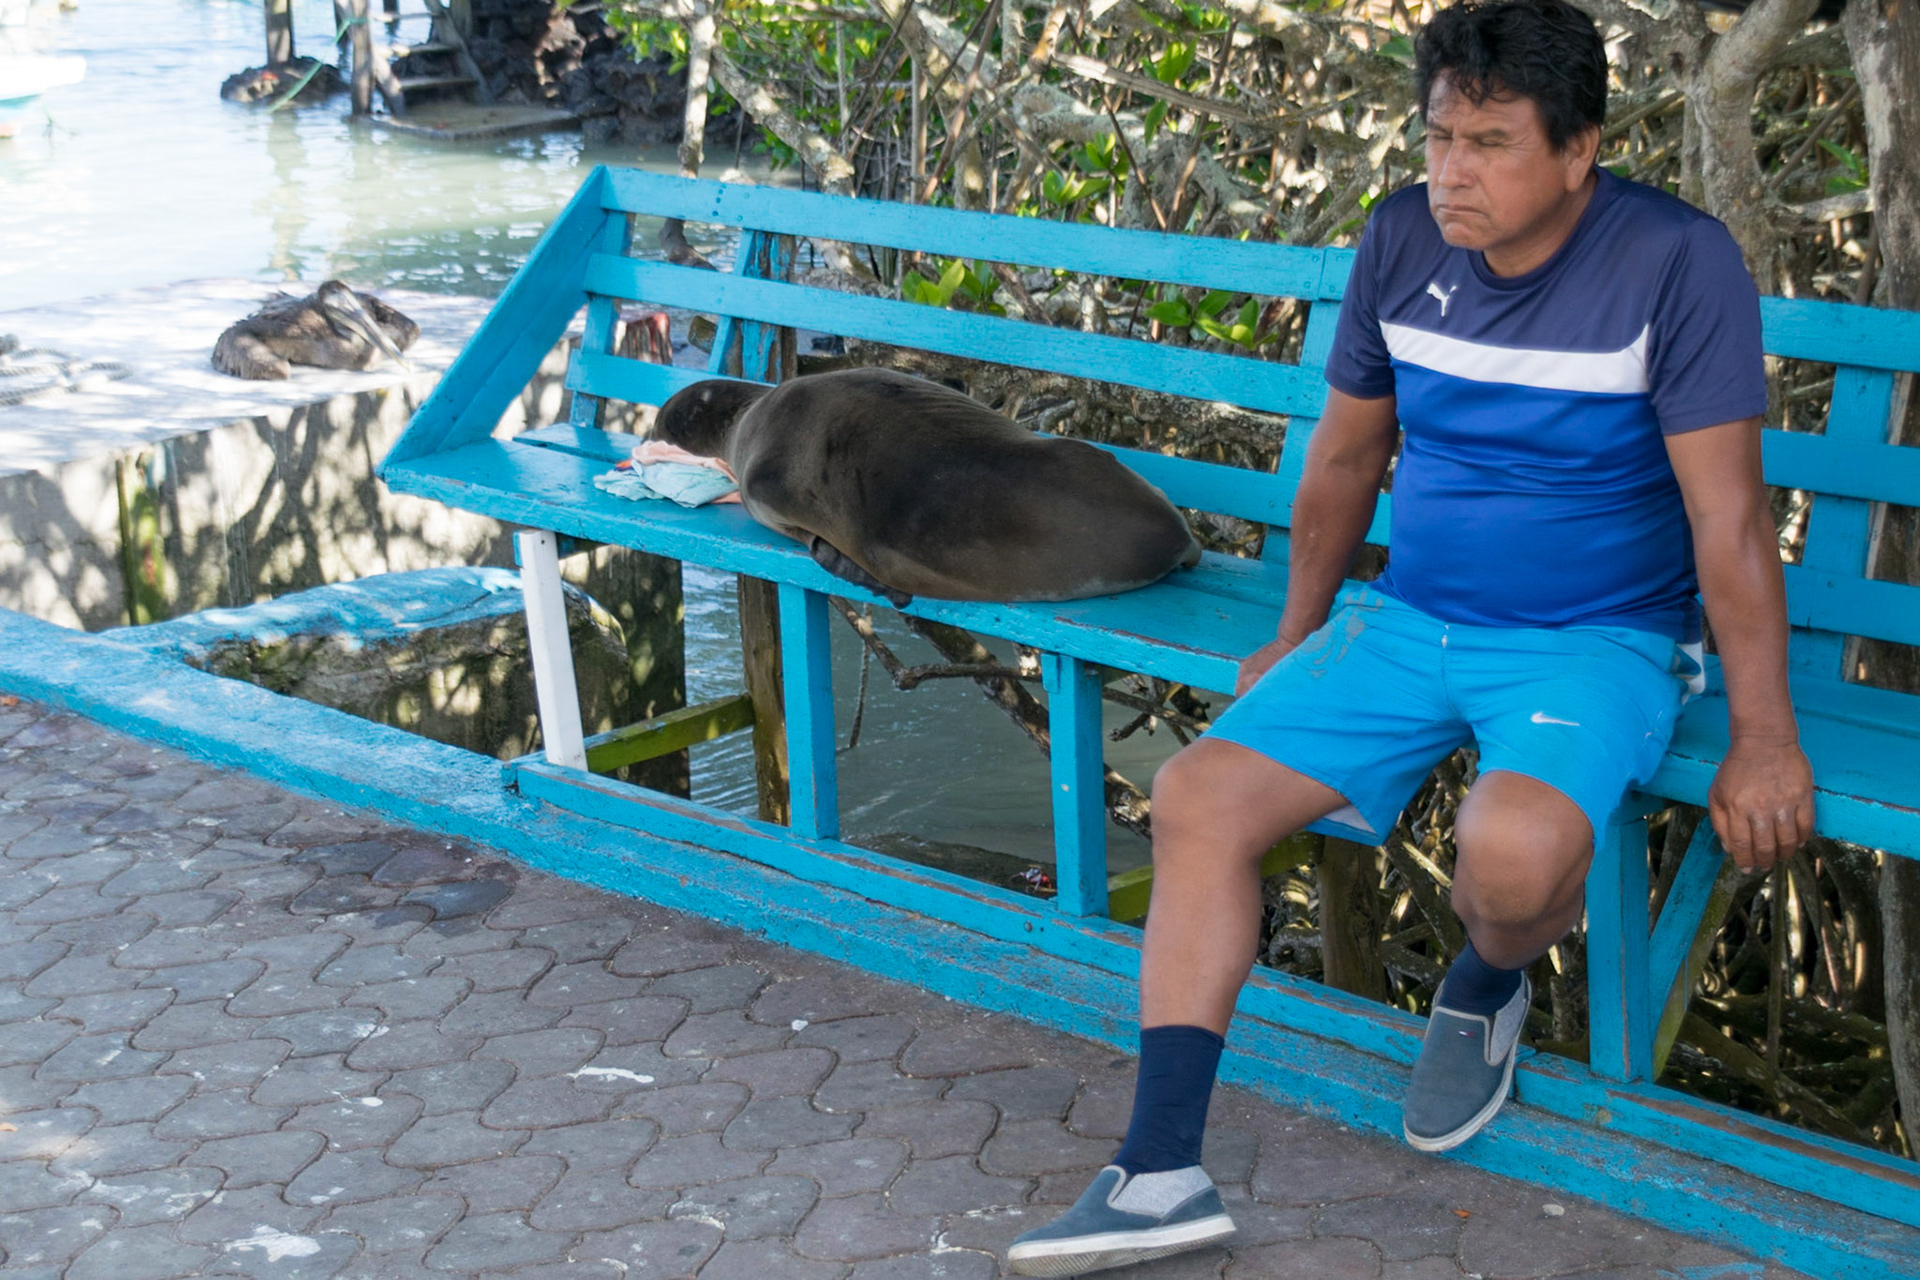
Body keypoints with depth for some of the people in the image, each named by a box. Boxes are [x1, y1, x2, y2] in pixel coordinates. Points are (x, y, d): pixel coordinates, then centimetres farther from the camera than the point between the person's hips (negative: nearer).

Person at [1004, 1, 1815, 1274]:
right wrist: (1299, 637, 20)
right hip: (1409, 618, 5)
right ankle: (1164, 1172, -8)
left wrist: (1765, 739, -14)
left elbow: (1728, 514, -15)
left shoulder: (1677, 261, -16)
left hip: (1595, 642, -5)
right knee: (1200, 797, -10)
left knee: (1514, 849, -34)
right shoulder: (1404, 237, 0)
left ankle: (1485, 992, 6)